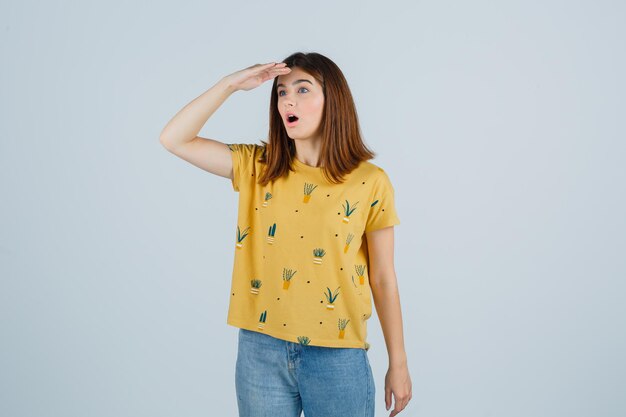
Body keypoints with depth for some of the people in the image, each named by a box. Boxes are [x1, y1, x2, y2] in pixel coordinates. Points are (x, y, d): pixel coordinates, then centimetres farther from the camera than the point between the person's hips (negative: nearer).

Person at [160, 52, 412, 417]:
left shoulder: (370, 182, -5)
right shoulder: (258, 167, 2)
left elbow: (383, 278, -1)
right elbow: (174, 139, -3)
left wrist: (398, 363, 3)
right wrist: (230, 84, -10)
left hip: (337, 355, -2)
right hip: (261, 349, 2)